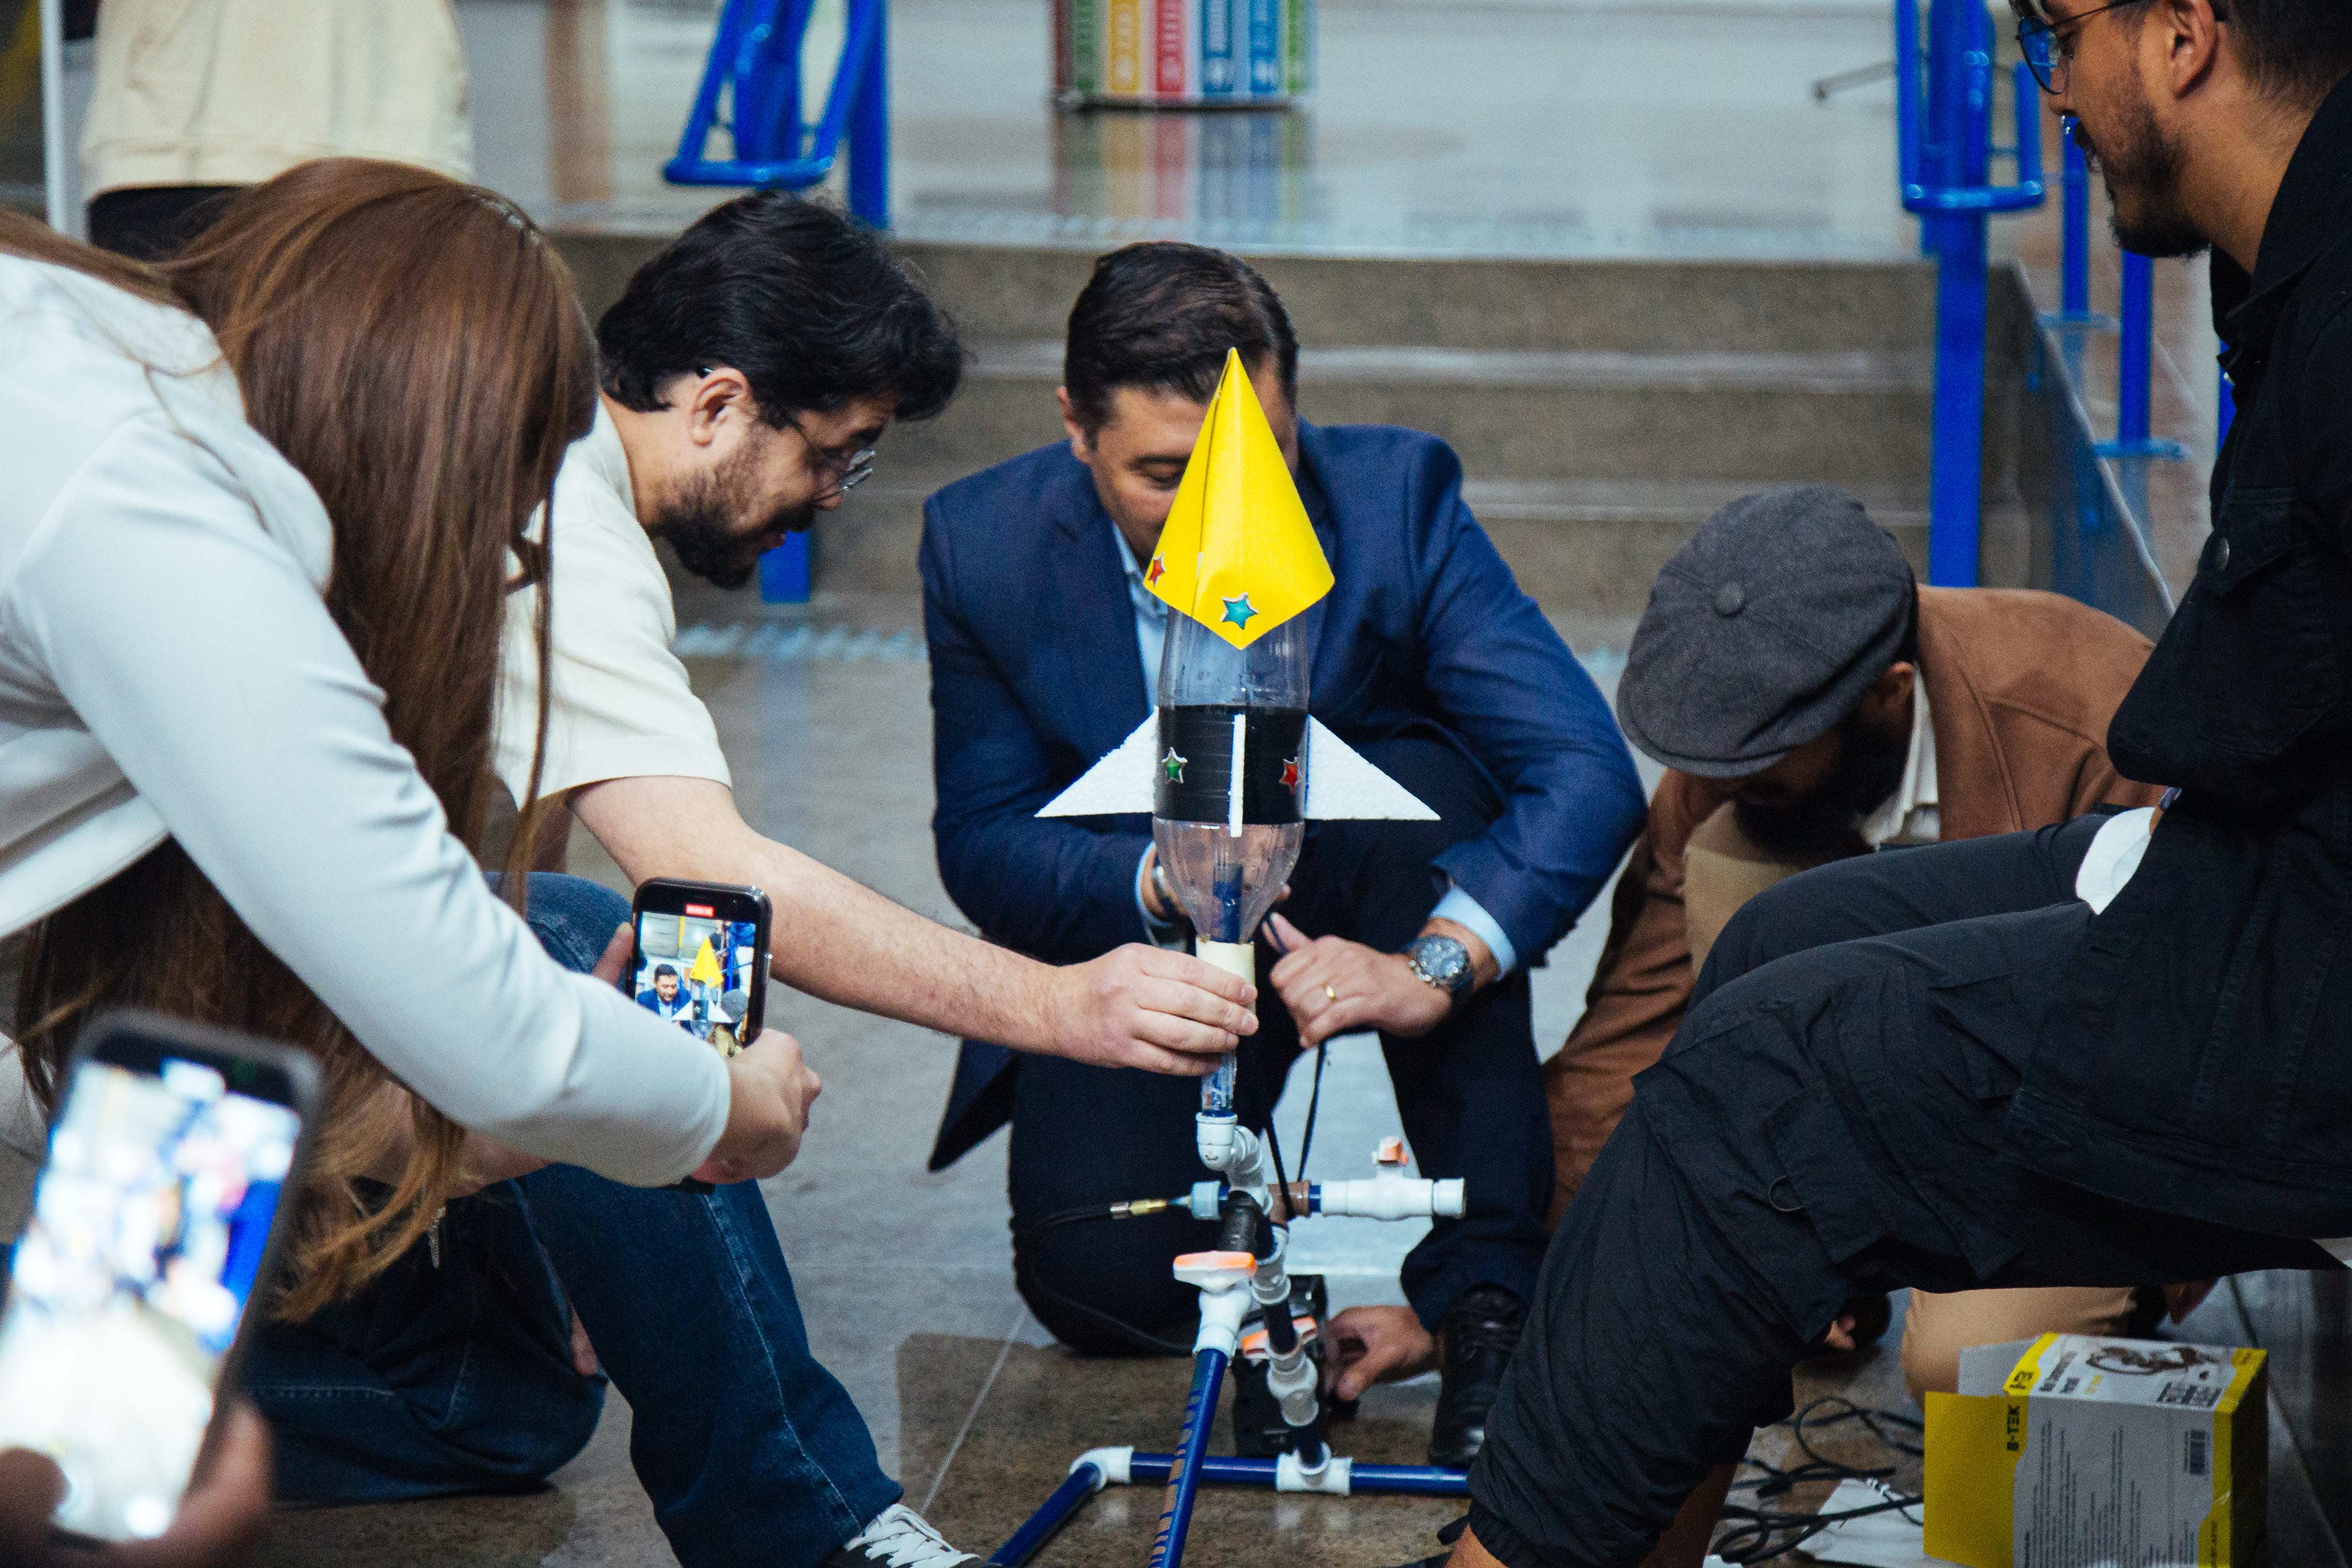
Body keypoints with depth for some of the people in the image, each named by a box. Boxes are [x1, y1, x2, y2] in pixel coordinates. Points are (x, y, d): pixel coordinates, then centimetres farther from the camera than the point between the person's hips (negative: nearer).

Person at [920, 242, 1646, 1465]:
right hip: (1128, 941, 1)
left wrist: (1433, 967, -46)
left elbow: (1588, 776, -30)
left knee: (1417, 774, -34)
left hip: (1355, 910, 0)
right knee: (1104, 1287, -22)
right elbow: (982, 849, -13)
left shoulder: (1394, 494, -22)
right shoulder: (982, 542, -17)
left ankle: (1488, 1293, -29)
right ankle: (1229, 1193, 18)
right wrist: (1161, 884, -35)